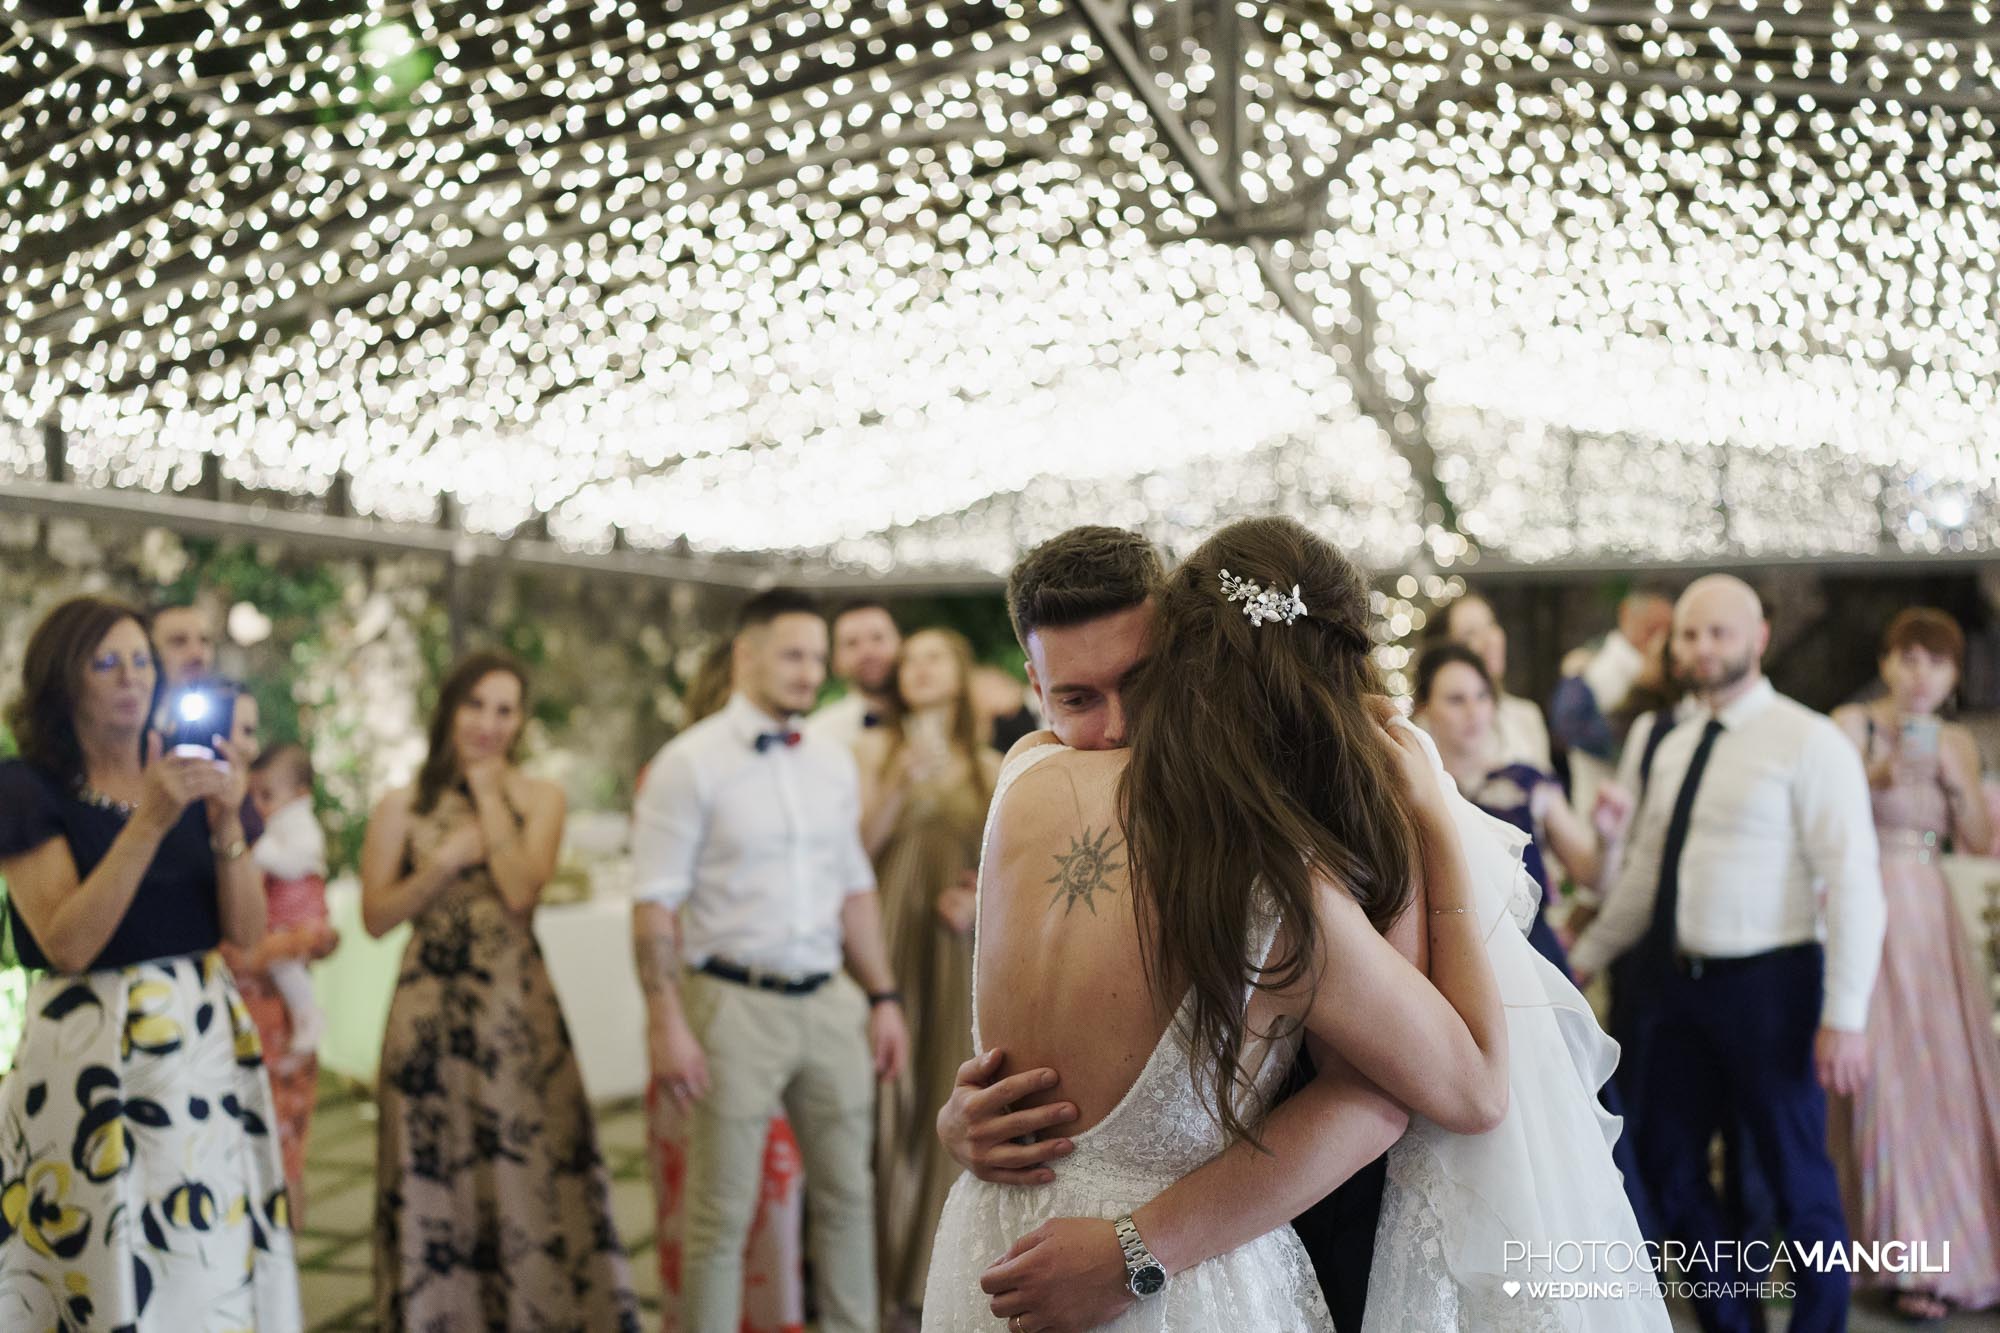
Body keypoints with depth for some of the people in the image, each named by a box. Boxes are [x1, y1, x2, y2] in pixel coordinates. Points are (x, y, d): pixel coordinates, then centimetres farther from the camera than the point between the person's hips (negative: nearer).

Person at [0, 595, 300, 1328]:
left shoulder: (196, 779, 9)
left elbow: (246, 932, 3)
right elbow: (68, 944, -16)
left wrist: (226, 826, -13)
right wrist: (149, 823, -23)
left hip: (207, 1040, 4)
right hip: (93, 1052, -4)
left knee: (217, 1260, 5)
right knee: (106, 1264, 0)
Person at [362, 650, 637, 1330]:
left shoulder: (539, 797, 5)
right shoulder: (402, 807, 5)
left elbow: (520, 891, -10)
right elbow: (376, 916, 0)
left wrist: (489, 793, -7)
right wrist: (446, 860, -10)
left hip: (519, 1009, 0)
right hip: (431, 1011, 0)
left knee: (533, 1169, -1)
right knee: (431, 1176, 6)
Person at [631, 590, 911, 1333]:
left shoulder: (834, 764, 9)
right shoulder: (690, 763, -8)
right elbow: (655, 905, -10)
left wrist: (882, 997, 10)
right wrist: (666, 1023, -15)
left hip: (831, 1001, 5)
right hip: (737, 1006, -5)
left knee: (848, 1194, 13)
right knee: (722, 1214, 4)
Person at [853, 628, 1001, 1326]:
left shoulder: (988, 767, 10)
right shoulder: (874, 748, 3)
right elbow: (857, 845, -5)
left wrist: (977, 898, -6)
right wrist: (899, 784, -19)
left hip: (954, 947, 2)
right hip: (886, 936, -2)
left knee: (944, 1098, 5)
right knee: (887, 1096, -3)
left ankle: (929, 1267, 18)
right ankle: (880, 1264, 9)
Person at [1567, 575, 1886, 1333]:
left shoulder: (1809, 742, -10)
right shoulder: (1675, 750, 11)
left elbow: (1853, 881, -14)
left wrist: (1845, 1016, -18)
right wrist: (1586, 959, 19)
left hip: (1771, 985, -7)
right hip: (1684, 985, 7)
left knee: (1798, 1183, 4)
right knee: (1667, 1161, 13)